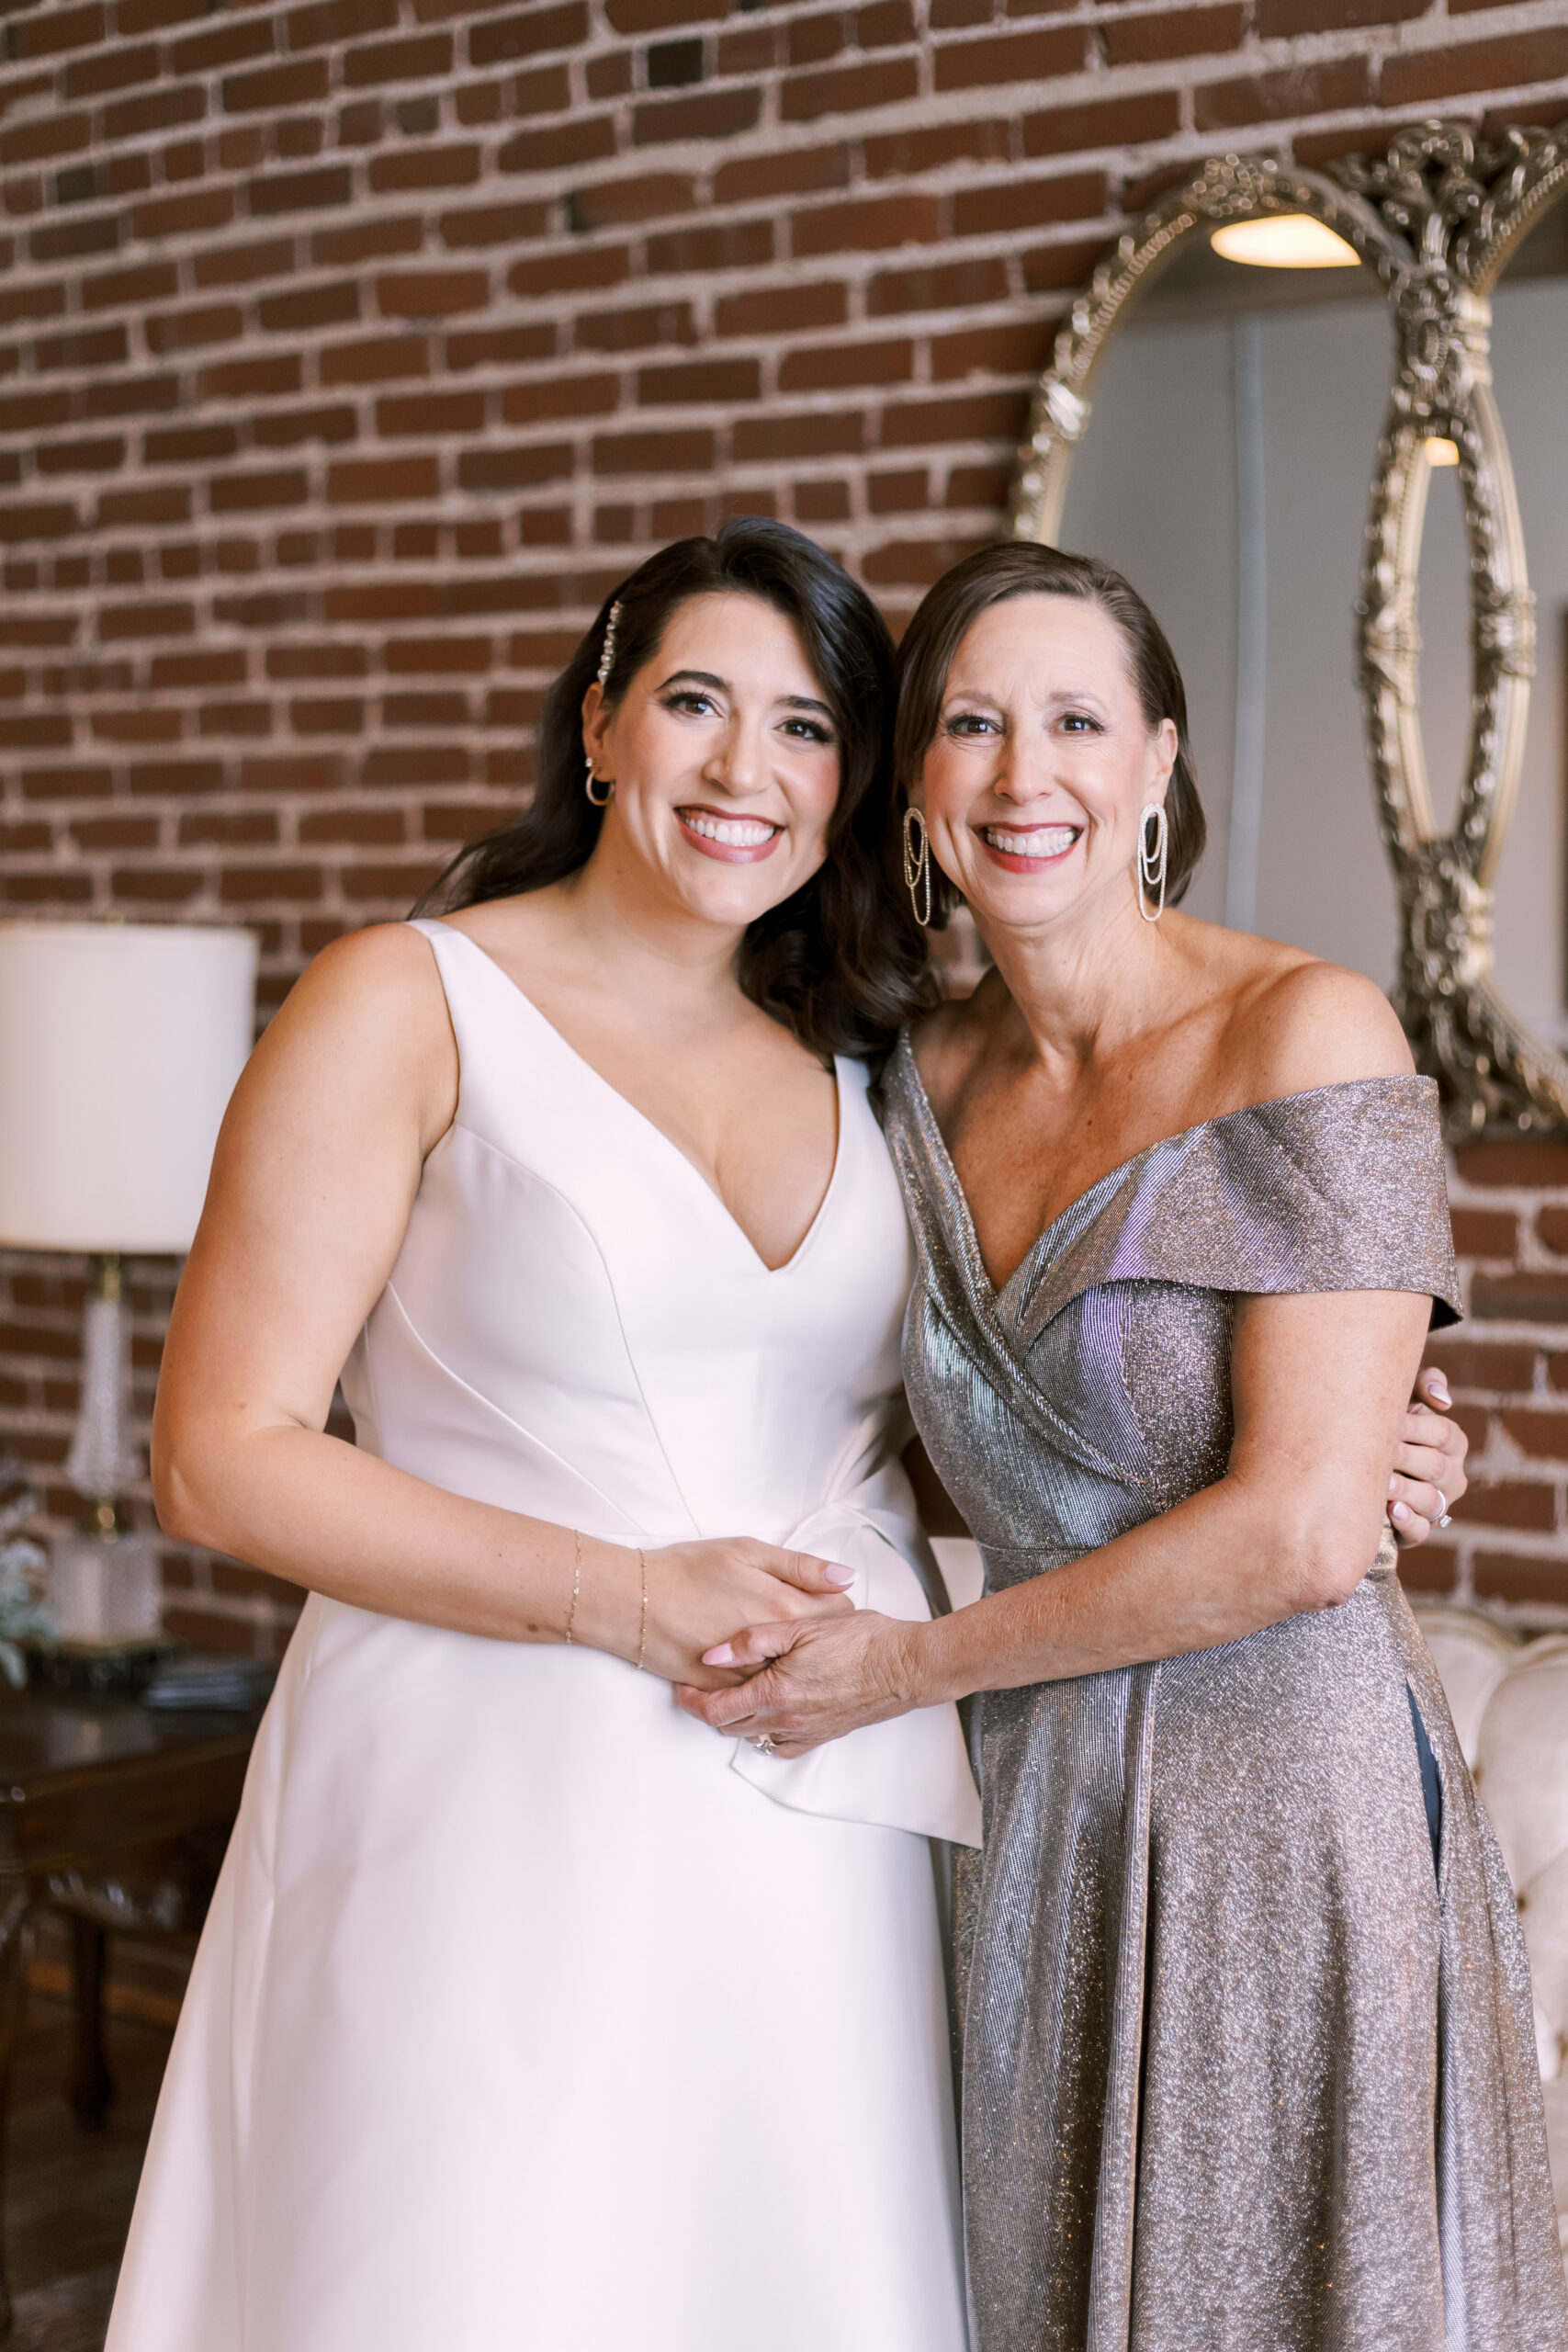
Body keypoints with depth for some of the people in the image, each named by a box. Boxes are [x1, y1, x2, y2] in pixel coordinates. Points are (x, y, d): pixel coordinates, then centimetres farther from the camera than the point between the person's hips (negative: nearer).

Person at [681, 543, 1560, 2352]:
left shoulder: (1303, 1032, -12)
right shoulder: (927, 1079, 7)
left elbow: (1303, 1535, -18)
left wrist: (915, 1666, -10)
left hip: (1284, 1805, -5)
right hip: (1041, 1817, 6)